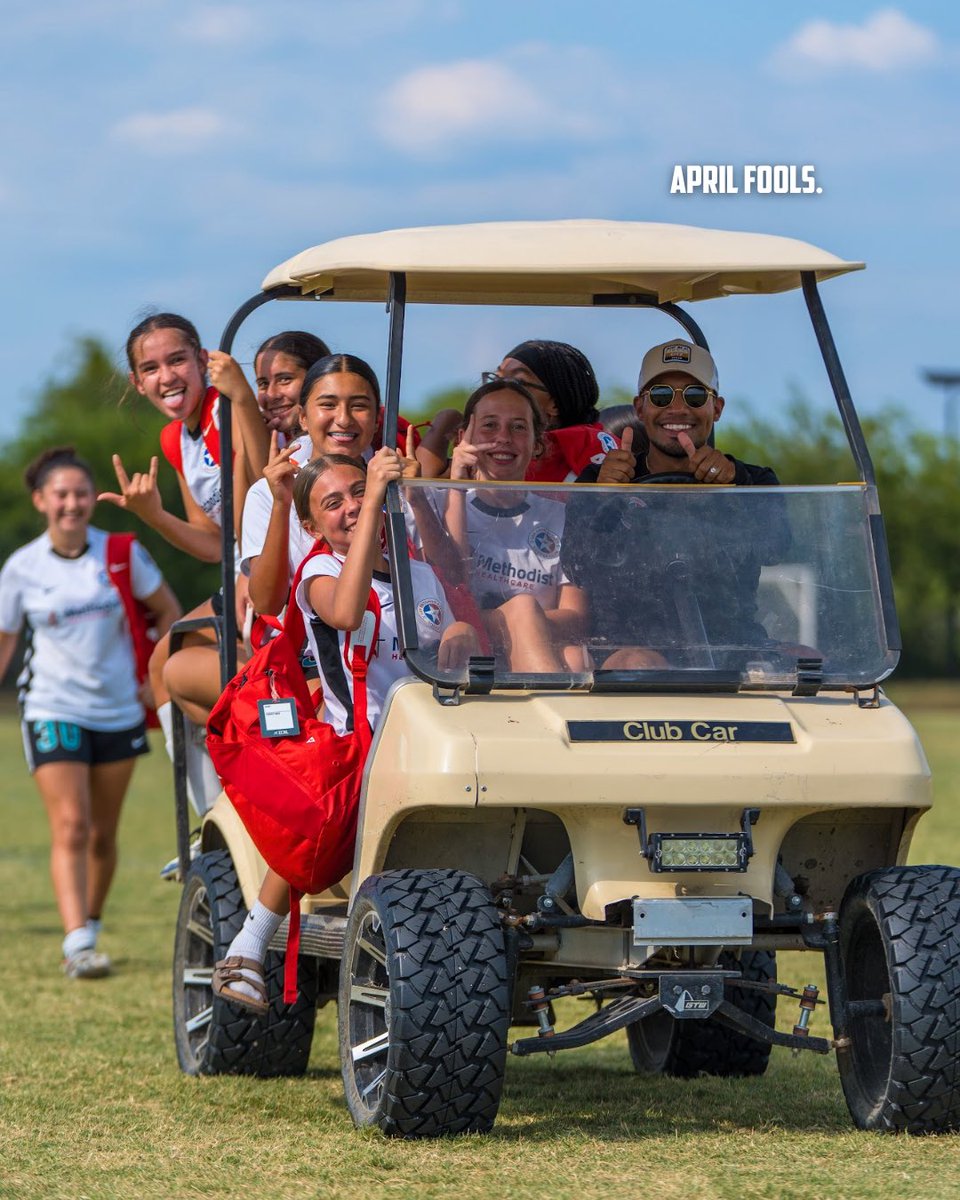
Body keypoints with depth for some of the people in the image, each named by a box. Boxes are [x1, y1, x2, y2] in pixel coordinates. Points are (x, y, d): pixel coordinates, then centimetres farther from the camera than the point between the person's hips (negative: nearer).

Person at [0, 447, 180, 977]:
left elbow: (167, 610, 9)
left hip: (118, 711, 2)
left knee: (102, 834, 9)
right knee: (70, 827, -16)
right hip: (52, 710, -2)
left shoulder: (122, 554, -3)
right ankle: (76, 945, -23)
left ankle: (89, 931, 26)